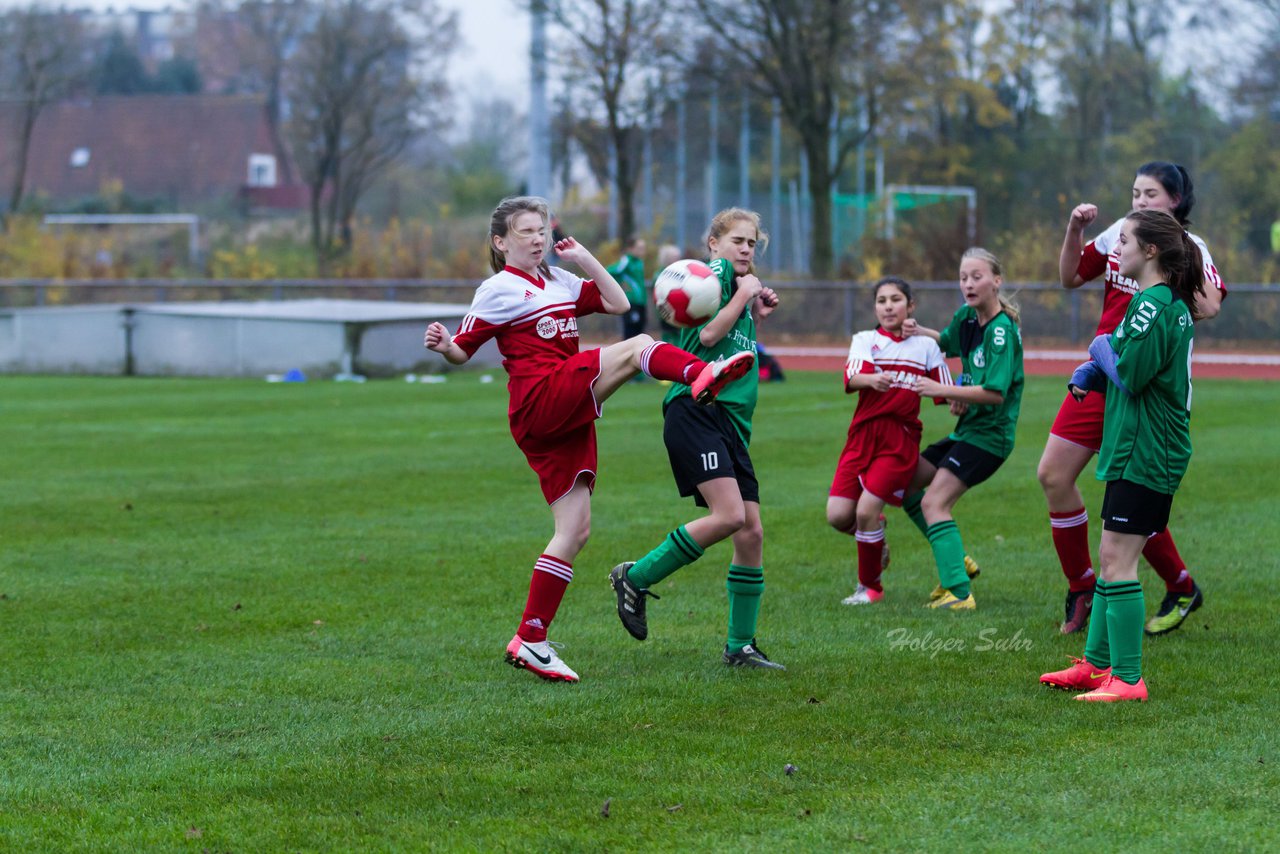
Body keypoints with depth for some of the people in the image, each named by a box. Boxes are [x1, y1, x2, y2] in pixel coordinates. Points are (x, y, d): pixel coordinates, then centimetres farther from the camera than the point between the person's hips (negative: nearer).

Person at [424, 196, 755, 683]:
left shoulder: (559, 281, 21)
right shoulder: (499, 290, 1)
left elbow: (618, 303, 18)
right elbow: (463, 350, 0)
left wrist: (584, 258, 12)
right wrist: (443, 347, -22)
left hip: (567, 419, 8)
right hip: (540, 401, -8)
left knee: (574, 531, 4)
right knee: (637, 348, -18)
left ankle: (530, 642, 5)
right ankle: (700, 377, -50)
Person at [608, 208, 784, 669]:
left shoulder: (740, 283, 25)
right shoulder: (714, 273, 0)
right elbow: (707, 335, -15)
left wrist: (757, 314, 23)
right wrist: (744, 295, -5)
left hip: (731, 422, 9)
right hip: (695, 410, -9)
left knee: (752, 531, 1)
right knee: (729, 515, -23)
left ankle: (741, 645, 9)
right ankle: (635, 578, -7)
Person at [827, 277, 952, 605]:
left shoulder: (926, 345, 9)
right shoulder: (865, 340, 7)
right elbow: (851, 379, -13)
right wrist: (871, 380, -36)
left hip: (901, 439, -2)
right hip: (863, 433, 2)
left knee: (866, 510, -14)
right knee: (838, 515, -8)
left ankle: (869, 587, 6)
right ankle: (876, 538, 27)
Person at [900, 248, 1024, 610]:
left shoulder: (1002, 330, -20)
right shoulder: (967, 317, 5)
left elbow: (995, 392, -27)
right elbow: (946, 341, 28)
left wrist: (941, 390, -26)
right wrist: (918, 332, 8)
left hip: (989, 434, -10)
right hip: (967, 429, 10)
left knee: (934, 502, -18)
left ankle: (960, 593, -21)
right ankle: (955, 560, 23)